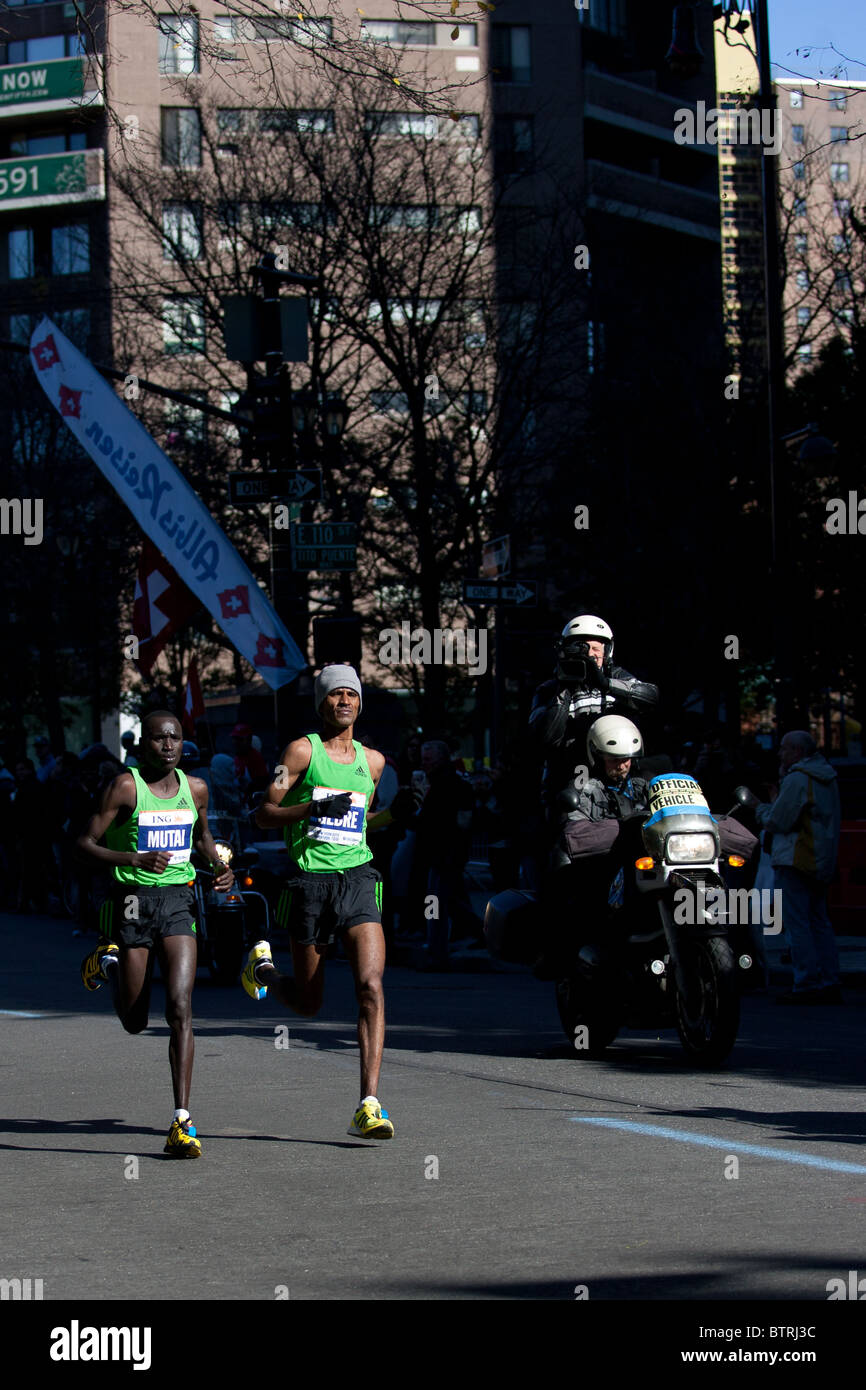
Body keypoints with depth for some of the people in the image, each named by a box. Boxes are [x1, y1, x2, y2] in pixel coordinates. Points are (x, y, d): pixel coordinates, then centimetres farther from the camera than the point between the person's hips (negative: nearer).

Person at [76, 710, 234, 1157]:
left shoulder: (194, 788, 6)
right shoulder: (125, 786, -8)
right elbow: (86, 843, -9)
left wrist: (220, 866, 5)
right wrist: (136, 859, -23)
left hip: (179, 902, 2)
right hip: (133, 900, -2)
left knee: (180, 1007, -13)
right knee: (134, 1021, 7)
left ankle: (181, 1121, -14)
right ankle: (107, 963, 42)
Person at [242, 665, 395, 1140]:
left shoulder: (372, 760, 15)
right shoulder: (303, 750, -1)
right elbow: (264, 814, -6)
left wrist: (397, 812, 17)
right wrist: (316, 807, -18)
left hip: (358, 880, 3)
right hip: (311, 882, -3)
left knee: (371, 986, -16)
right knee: (307, 1003, 5)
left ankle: (369, 1105, -18)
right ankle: (264, 968, 41)